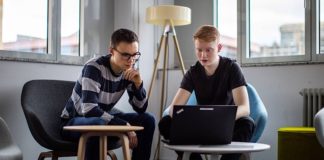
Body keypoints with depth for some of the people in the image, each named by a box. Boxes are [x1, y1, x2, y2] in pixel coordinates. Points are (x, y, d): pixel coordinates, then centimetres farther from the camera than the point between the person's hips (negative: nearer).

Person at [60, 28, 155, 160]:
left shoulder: (128, 71, -7)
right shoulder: (94, 68, -26)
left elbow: (141, 109, -4)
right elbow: (89, 110, -36)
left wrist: (138, 83, -22)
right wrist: (125, 126, -35)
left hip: (103, 119, 6)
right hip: (74, 121, -6)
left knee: (147, 120, -10)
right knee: (99, 124, -39)